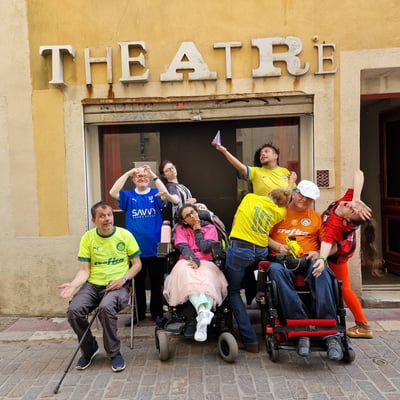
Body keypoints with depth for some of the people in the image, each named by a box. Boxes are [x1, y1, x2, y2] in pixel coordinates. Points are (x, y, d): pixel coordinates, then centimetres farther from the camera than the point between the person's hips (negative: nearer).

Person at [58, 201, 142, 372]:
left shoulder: (125, 235, -1)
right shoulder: (88, 238, 3)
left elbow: (137, 264, 5)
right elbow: (85, 270, 2)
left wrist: (123, 279, -12)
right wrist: (73, 284, -17)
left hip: (117, 285, -3)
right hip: (93, 284, 3)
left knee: (106, 307, -33)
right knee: (74, 310, -23)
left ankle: (114, 353, -7)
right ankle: (89, 349, 7)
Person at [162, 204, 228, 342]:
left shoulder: (210, 228, 15)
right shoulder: (180, 229, 18)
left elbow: (205, 248, -1)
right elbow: (184, 248, 1)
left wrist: (197, 231, 7)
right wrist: (193, 260, -18)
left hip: (206, 263, 0)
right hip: (186, 263, 0)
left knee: (207, 281, -37)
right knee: (189, 277, -38)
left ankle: (202, 314, -60)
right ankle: (204, 311, -62)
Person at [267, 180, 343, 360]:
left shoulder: (316, 217, 20)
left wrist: (319, 254, -9)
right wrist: (278, 246, -7)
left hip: (308, 260, 1)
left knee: (322, 273, -34)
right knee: (276, 270, -37)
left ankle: (330, 333, -33)